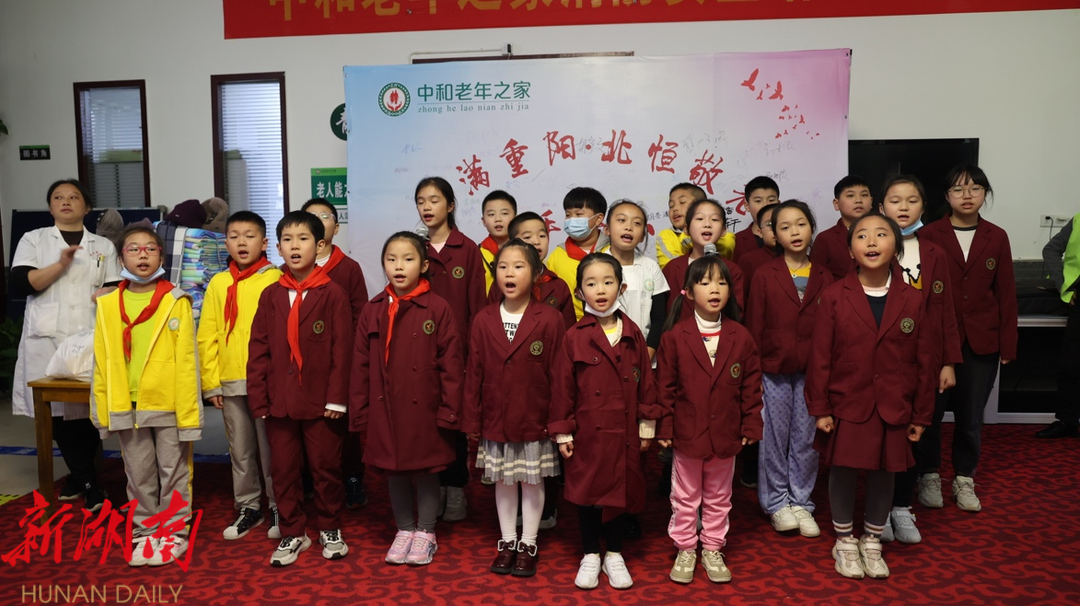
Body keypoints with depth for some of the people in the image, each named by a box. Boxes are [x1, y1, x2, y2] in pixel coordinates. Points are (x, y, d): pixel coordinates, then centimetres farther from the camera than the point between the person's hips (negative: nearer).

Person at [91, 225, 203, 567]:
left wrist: (188, 410, -9)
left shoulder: (176, 301, -4)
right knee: (138, 475, 14)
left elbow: (186, 360, -6)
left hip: (169, 405, -3)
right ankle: (145, 532, 29)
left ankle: (174, 532, 23)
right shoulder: (108, 305, 5)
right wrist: (103, 409, 3)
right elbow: (102, 362, 7)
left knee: (173, 472, 8)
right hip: (127, 407, 3)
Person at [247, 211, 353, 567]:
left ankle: (330, 530, 27)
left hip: (321, 401, -3)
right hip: (279, 401, 3)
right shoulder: (271, 295, 5)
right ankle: (292, 534, 26)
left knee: (325, 467, 9)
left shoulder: (333, 294, -5)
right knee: (283, 470, 11)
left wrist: (337, 397, -12)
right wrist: (258, 397, -1)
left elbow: (342, 350, -8)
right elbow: (258, 350, 5)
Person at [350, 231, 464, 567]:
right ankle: (404, 530, 32)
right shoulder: (373, 310, 2)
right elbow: (361, 365, 4)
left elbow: (451, 364, -8)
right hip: (385, 410, 3)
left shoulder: (438, 309, -9)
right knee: (394, 472, 14)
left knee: (426, 471, 10)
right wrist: (360, 411, 3)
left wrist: (449, 410, -10)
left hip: (424, 410, -3)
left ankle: (425, 533, 27)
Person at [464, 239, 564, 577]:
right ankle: (508, 542, 31)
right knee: (503, 481, 15)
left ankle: (528, 545, 27)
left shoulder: (550, 320, -9)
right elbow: (474, 373, 1)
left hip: (535, 421, -2)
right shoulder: (484, 320, -1)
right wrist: (472, 420, 0)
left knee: (532, 482, 10)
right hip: (495, 420, 3)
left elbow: (558, 375, -7)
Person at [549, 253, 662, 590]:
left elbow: (645, 382, 5)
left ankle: (614, 555, 30)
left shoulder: (632, 335, 0)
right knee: (587, 492, 10)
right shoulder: (574, 337, -7)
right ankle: (590, 556, 28)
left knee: (621, 491, 12)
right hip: (587, 433, -2)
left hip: (624, 433, 2)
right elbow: (562, 387, -5)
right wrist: (562, 432, -5)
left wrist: (647, 425, 6)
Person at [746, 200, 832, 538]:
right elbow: (754, 327, -2)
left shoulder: (824, 279, 5)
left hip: (812, 372, 2)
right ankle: (776, 503, 21)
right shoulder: (764, 276, -1)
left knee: (806, 439, 9)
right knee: (774, 438, 6)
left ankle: (801, 502, 24)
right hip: (774, 371, -2)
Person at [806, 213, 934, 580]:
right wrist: (820, 409, -7)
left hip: (893, 410, 2)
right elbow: (820, 357, -6)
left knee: (884, 474, 11)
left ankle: (872, 542, 32)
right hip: (847, 407, -1)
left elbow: (923, 362, 2)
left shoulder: (912, 301, -1)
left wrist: (921, 415, 3)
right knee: (843, 471, 7)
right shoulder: (834, 297, -7)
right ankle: (845, 541, 28)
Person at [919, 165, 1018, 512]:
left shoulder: (996, 238, 5)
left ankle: (964, 480, 25)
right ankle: (929, 477, 22)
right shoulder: (929, 236, -3)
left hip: (981, 341, 2)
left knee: (970, 415, 9)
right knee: (929, 410, 5)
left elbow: (1006, 294, 5)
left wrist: (1008, 344, 2)